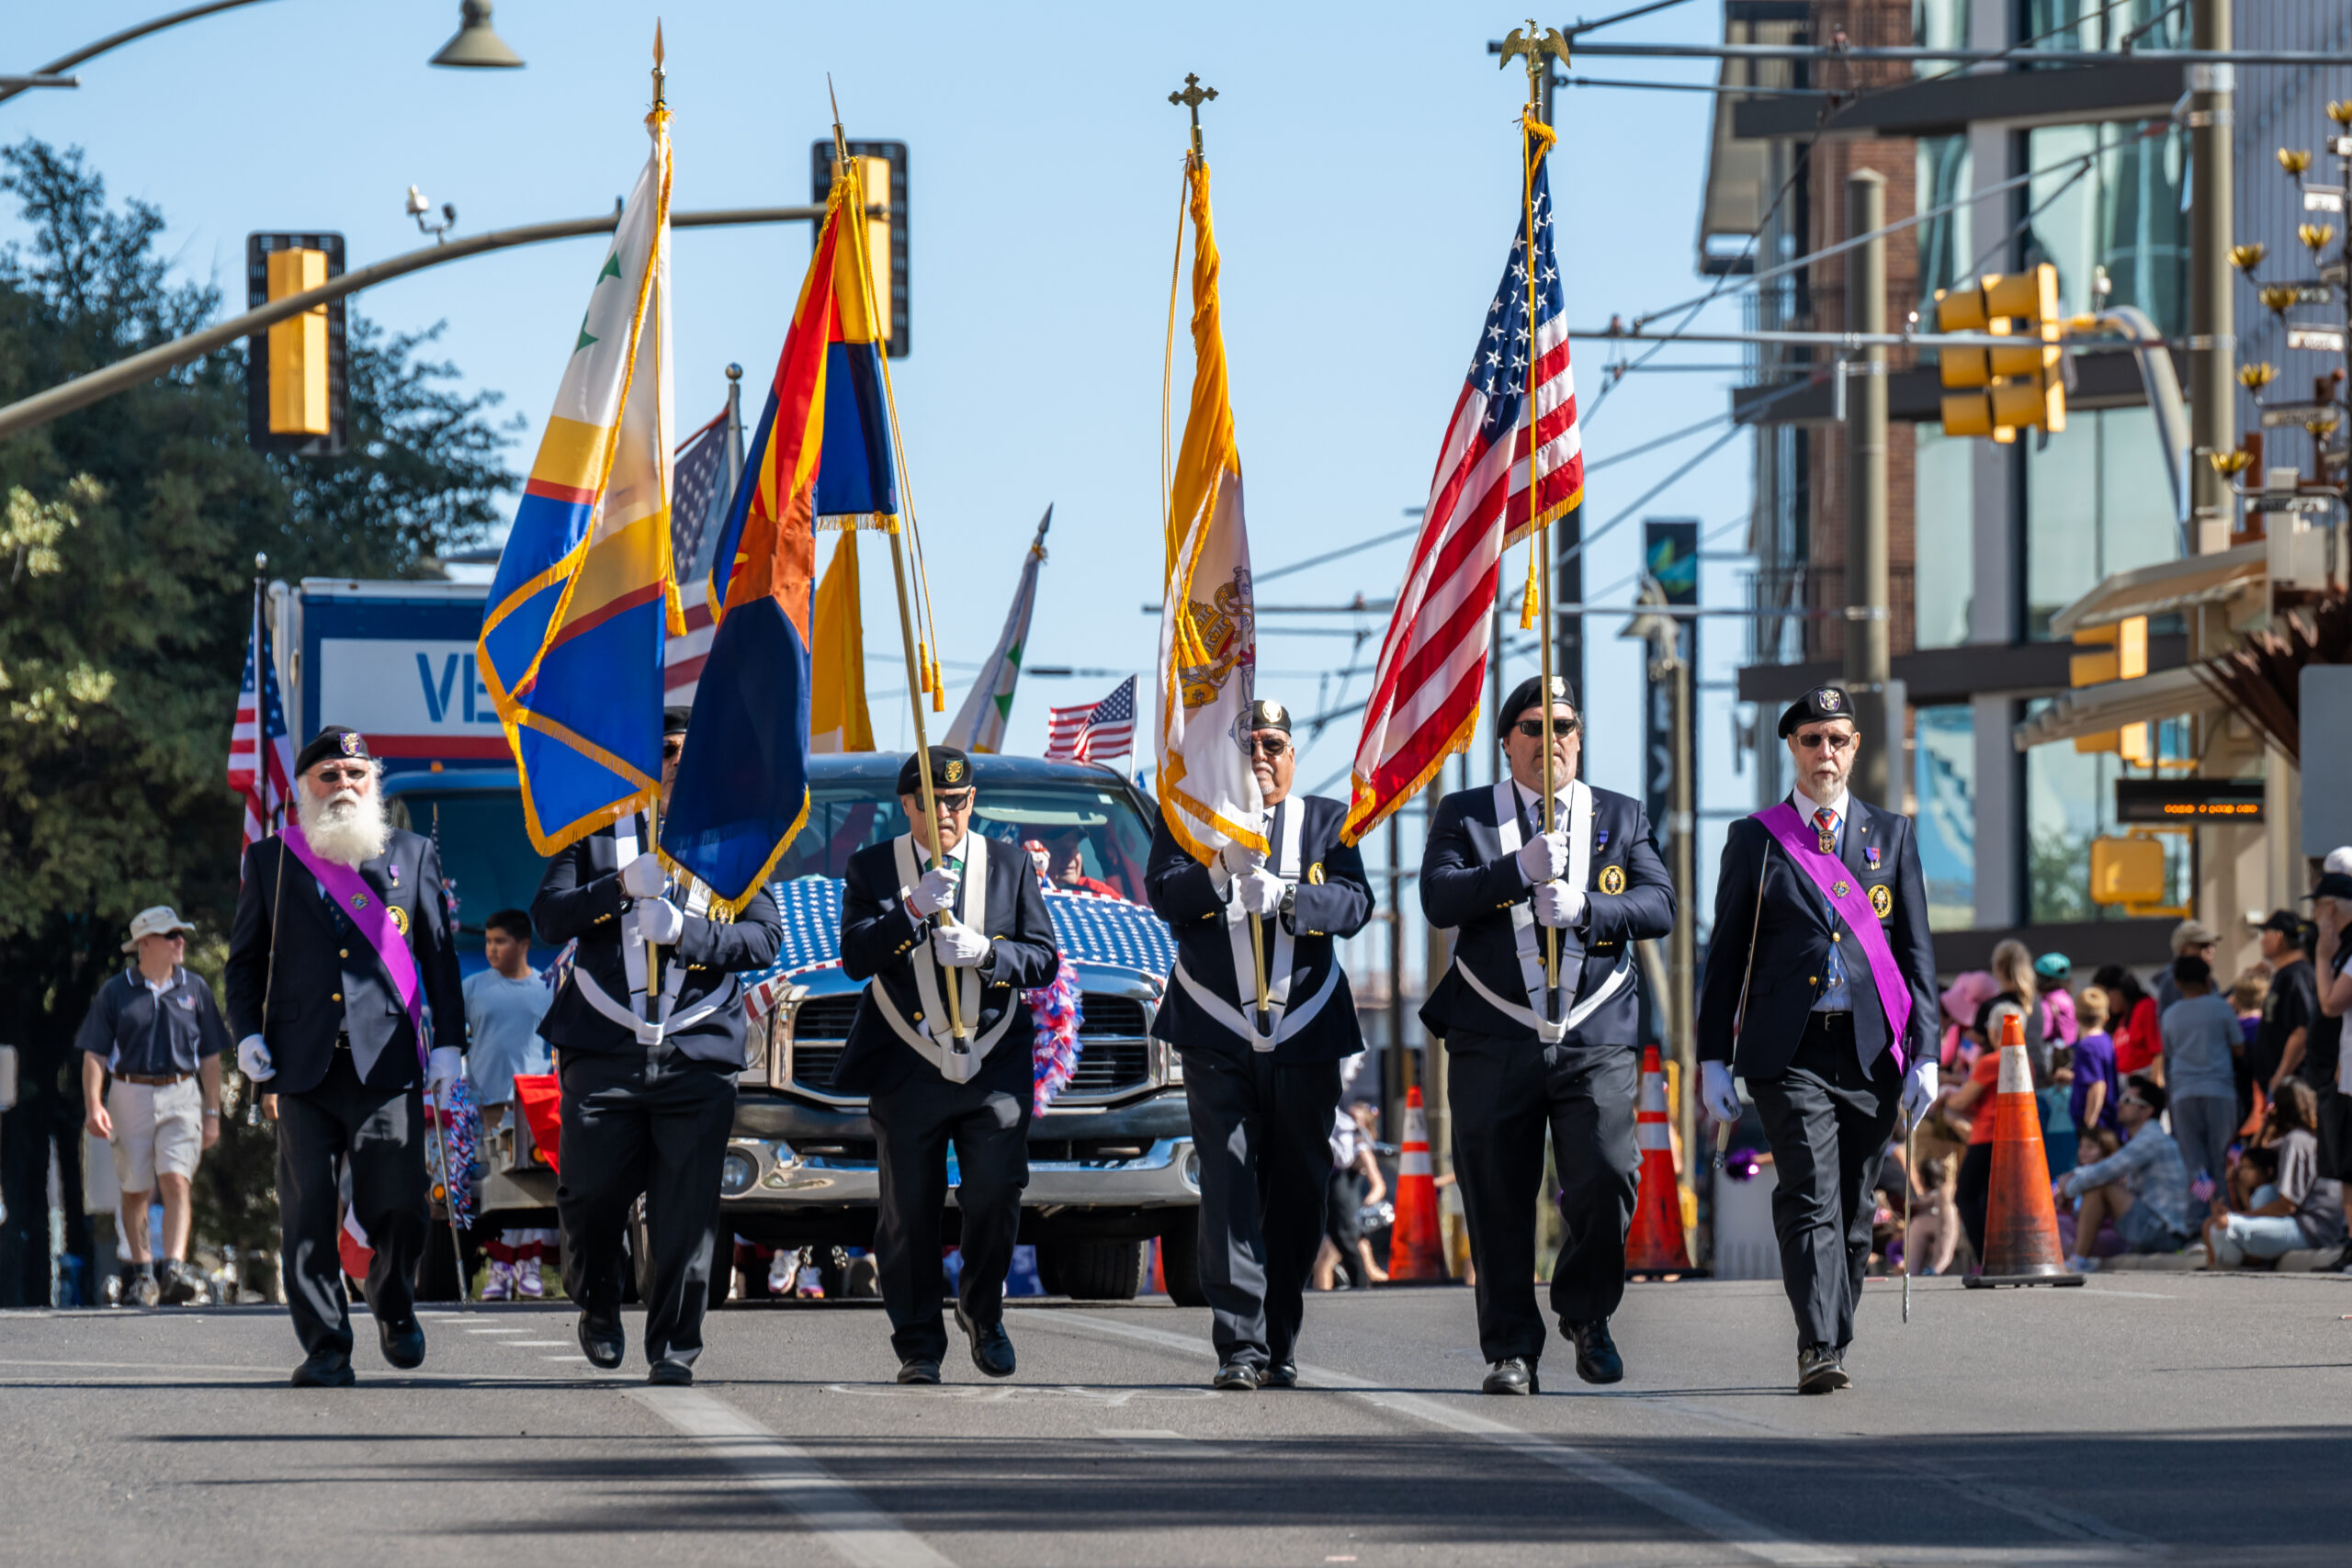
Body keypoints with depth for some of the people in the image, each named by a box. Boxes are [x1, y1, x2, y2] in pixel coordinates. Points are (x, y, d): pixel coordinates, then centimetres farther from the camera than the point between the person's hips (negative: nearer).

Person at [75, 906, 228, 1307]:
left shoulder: (194, 989, 8)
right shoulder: (115, 993, 2)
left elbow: (210, 1057, 13)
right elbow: (95, 1055, 0)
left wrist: (212, 1112, 10)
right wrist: (94, 1106, -13)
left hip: (181, 1097, 0)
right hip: (130, 1095, 0)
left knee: (176, 1182, -17)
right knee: (136, 1192, 7)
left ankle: (175, 1268, -25)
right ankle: (143, 1270, 22)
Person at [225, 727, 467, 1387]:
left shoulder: (414, 855, 13)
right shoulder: (270, 860, 12)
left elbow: (439, 955, 14)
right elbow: (245, 957, 15)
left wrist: (448, 1041, 7)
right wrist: (248, 1032, 1)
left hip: (386, 1062, 0)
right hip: (303, 1062, 0)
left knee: (399, 1206, -6)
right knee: (308, 1212, -5)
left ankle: (394, 1302, 23)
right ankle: (326, 1348, 2)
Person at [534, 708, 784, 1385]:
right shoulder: (600, 829, 11)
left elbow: (765, 938, 3)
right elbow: (548, 917, 1)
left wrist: (684, 931, -13)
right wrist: (621, 886, -15)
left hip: (698, 1051, 0)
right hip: (604, 1049, 0)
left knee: (687, 1205, -5)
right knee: (591, 1194, 0)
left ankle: (673, 1346, 2)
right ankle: (598, 1310, 26)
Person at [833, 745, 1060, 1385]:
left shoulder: (1010, 864, 9)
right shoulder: (871, 869, 6)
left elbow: (1044, 959, 5)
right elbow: (855, 959, -7)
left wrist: (986, 952, -14)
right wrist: (911, 911, -21)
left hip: (995, 1067, 0)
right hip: (907, 1069, 0)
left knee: (996, 1194, -10)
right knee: (909, 1214, 1)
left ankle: (983, 1310, 15)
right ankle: (919, 1347, 11)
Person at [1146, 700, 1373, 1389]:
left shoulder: (1327, 821, 9)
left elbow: (1354, 904, -5)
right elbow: (1162, 894, -7)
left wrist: (1286, 898, -23)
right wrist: (1222, 871, -27)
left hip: (1305, 1033, 2)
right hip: (1218, 1039, -2)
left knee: (1299, 1192, 5)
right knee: (1229, 1188, -11)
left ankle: (1281, 1343, 17)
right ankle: (1241, 1347, -16)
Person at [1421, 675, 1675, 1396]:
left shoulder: (1622, 817, 13)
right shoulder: (1464, 815, 10)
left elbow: (1658, 905, 0)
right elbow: (1438, 897, -6)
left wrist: (1584, 908, -17)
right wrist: (1520, 871, -19)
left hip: (1597, 1042, 0)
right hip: (1494, 1041, 0)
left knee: (1606, 1181, -14)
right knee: (1499, 1203, 1)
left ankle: (1586, 1312, 11)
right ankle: (1510, 1350, 12)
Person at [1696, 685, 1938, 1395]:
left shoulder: (1891, 834, 12)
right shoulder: (1755, 838, 8)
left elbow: (1916, 951, 10)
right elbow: (1726, 955, 9)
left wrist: (1924, 1054, 1)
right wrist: (1713, 1058, 2)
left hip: (1870, 1050, 2)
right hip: (1788, 1052, -2)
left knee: (1854, 1209, 6)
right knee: (1811, 1200, -15)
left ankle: (1829, 1347, 17)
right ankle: (1820, 1351, -22)